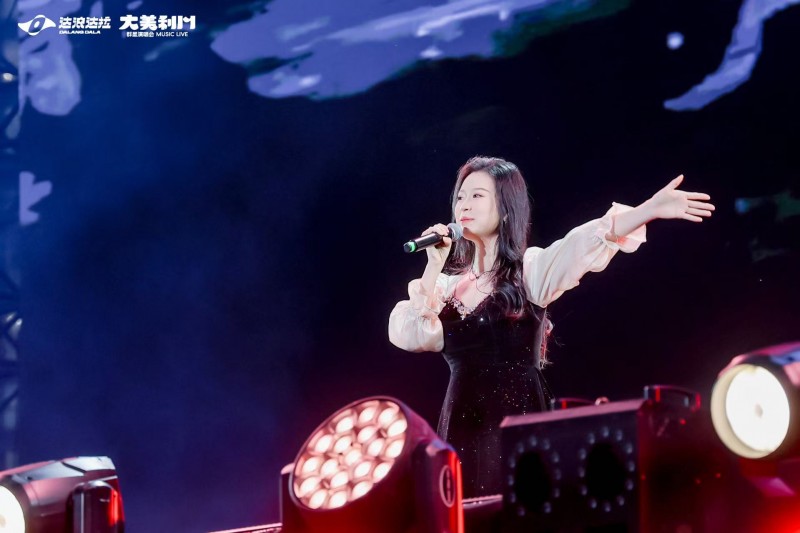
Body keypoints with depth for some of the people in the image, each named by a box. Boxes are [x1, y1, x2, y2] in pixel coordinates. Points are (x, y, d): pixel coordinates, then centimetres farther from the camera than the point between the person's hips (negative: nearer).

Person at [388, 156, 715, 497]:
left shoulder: (529, 270, 1)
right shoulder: (447, 285, 12)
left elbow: (582, 244, -14)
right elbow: (407, 336, -2)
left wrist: (651, 209, -28)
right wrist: (433, 267, -3)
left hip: (519, 427, -3)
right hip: (463, 431, 3)